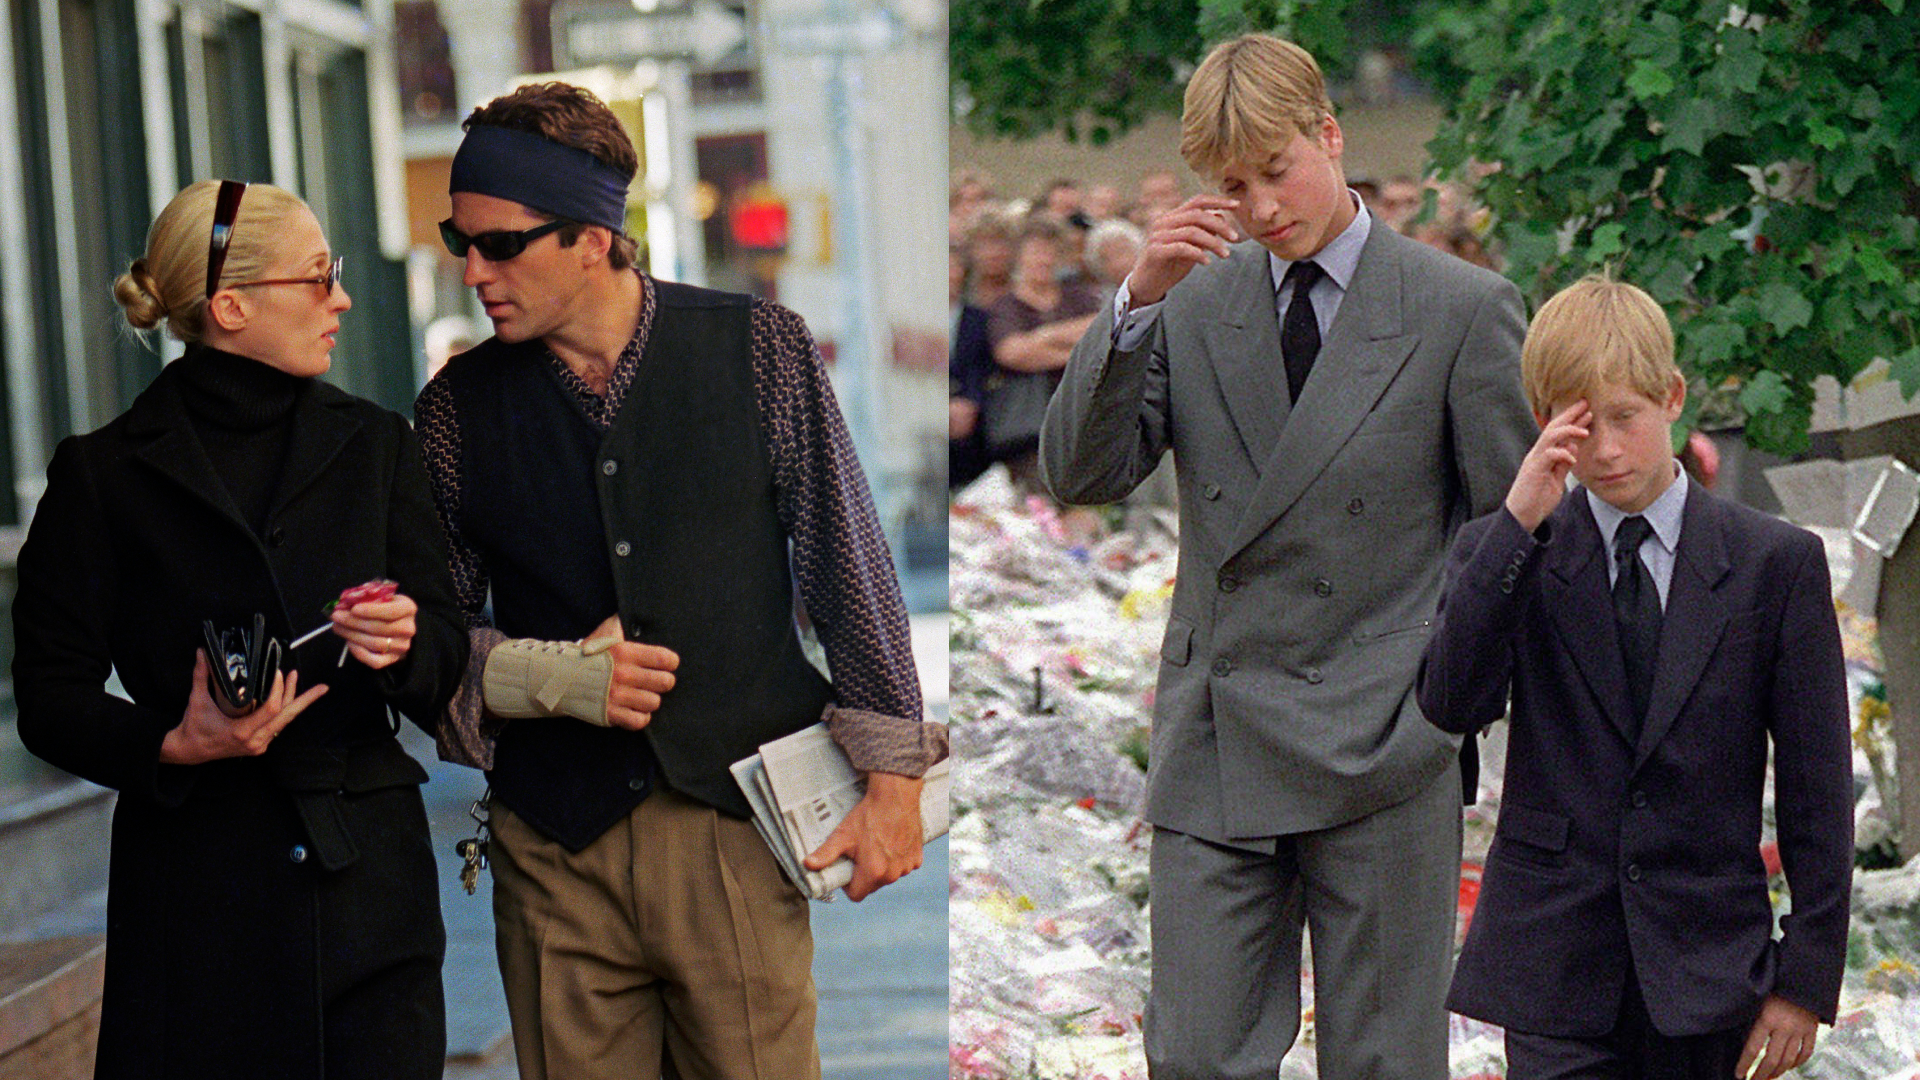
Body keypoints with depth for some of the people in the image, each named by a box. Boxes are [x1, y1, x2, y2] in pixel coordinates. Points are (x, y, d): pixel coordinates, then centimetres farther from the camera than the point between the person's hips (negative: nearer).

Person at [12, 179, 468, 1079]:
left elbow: (446, 656, 8)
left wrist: (402, 643, -14)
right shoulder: (104, 474, 0)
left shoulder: (372, 446, 11)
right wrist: (173, 744, -17)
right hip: (196, 893, -2)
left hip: (367, 877, 3)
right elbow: (51, 701, 0)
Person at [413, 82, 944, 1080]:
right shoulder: (459, 406, 5)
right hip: (555, 848, 2)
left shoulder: (759, 349, -1)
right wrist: (547, 675, -9)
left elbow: (849, 559, 2)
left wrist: (891, 773, 0)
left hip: (736, 826, -1)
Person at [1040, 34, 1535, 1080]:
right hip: (1213, 751, 3)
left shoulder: (1464, 308, -1)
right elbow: (1081, 475, 0)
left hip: (1381, 752, -3)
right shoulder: (1191, 302, 9)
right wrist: (1135, 302, -12)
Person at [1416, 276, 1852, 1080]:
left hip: (1706, 966, 1)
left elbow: (1815, 781, 1)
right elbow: (1452, 704, -15)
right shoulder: (1501, 555, 3)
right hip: (1553, 959, 0)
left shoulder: (1775, 562, 0)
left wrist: (1806, 974, -1)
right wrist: (1519, 524, -19)